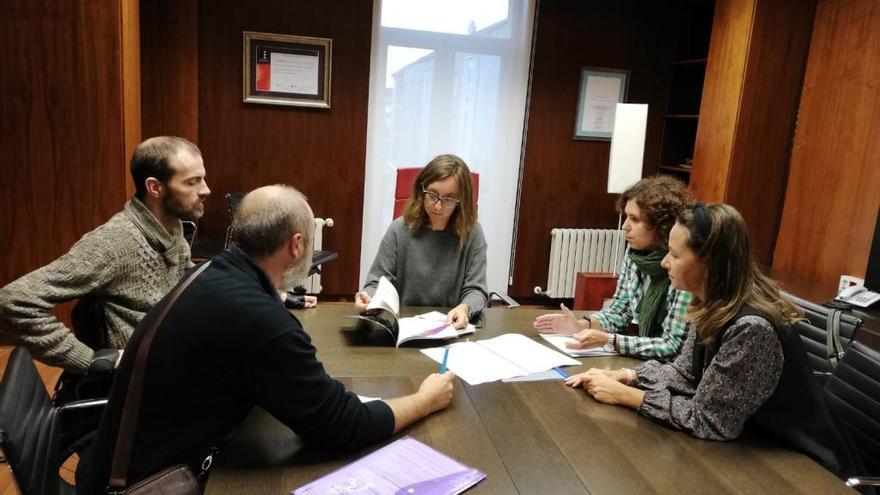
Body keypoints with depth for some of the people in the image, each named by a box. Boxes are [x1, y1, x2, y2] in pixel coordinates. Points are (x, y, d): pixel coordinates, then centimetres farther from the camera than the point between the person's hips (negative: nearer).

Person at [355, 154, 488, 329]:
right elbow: (378, 282, 2)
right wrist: (368, 298, -21)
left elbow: (475, 290, -2)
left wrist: (465, 309, -25)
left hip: (451, 327, -1)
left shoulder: (472, 232, -4)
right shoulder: (400, 229, -2)